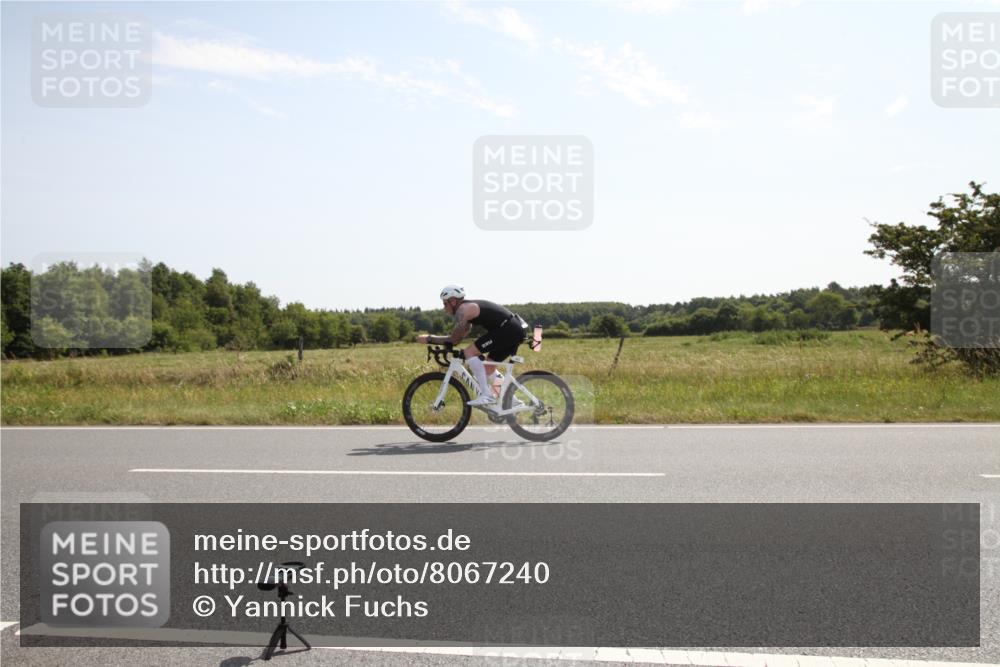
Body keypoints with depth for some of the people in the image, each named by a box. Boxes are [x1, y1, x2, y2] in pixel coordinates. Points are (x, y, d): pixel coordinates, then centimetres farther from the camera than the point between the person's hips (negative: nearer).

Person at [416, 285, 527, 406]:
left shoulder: (463, 309, -8)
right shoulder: (471, 306, 22)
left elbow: (454, 340, -10)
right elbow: (459, 337, 27)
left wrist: (428, 339, -2)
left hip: (507, 329, -10)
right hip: (518, 329, 10)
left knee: (470, 353, -11)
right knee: (488, 367, 19)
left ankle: (486, 395, -14)